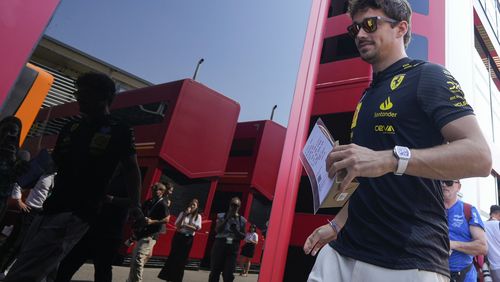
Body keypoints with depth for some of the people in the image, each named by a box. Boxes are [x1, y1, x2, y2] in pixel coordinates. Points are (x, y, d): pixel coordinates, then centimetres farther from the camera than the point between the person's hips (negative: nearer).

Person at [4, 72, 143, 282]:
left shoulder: (119, 131, -1)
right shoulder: (70, 127, 18)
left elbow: (131, 169, -3)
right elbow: (52, 163, 25)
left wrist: (135, 205, -14)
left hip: (76, 214, -7)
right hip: (49, 209, 7)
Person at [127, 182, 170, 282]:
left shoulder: (163, 204, -8)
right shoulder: (149, 202, 14)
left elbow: (167, 219, -14)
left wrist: (152, 222, -23)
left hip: (150, 235, -8)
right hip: (141, 233, 8)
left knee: (138, 259, -16)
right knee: (134, 260, 16)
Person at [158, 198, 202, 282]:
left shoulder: (198, 216, 1)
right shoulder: (183, 213, 1)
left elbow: (198, 228, -8)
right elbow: (177, 225, -8)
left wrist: (187, 226, -15)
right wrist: (184, 214, -15)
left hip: (188, 239, 0)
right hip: (179, 236, 0)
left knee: (182, 258, 7)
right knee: (173, 255, 0)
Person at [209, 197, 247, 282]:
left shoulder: (242, 220, 6)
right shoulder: (222, 216, 3)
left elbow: (243, 236, 8)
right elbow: (217, 230, -8)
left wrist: (236, 231, -12)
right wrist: (227, 218, -14)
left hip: (233, 247, 1)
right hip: (220, 245, -1)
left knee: (229, 273, -1)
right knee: (215, 271, 4)